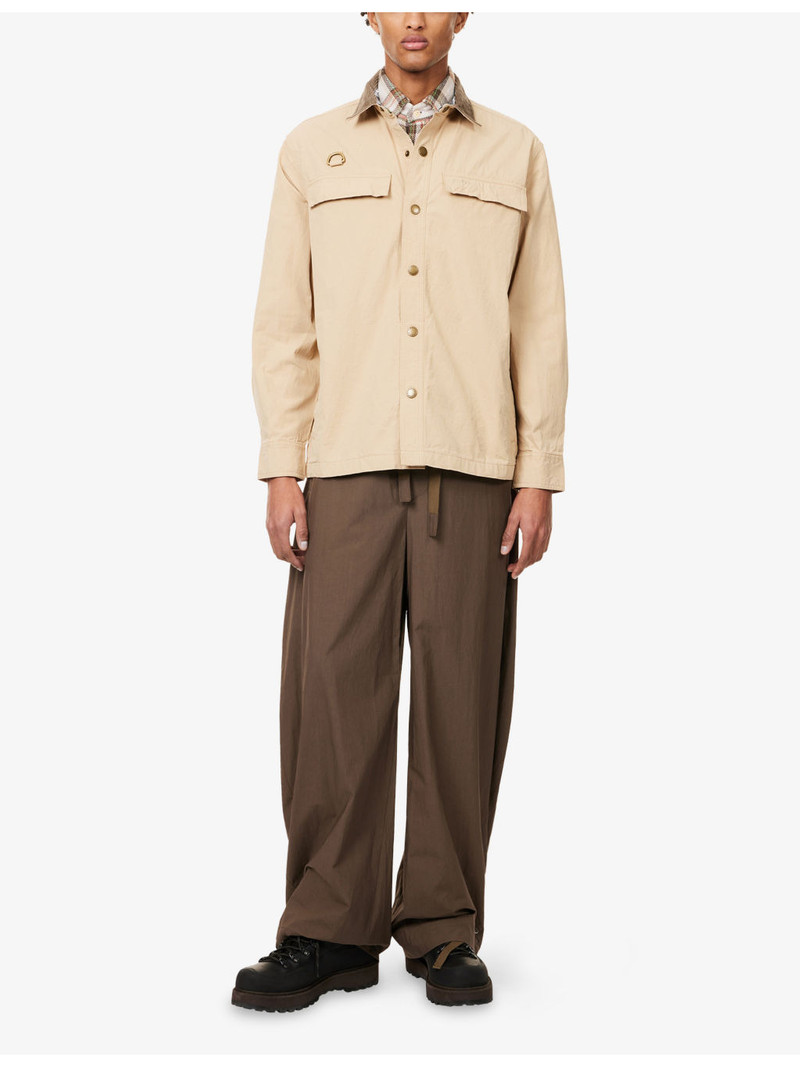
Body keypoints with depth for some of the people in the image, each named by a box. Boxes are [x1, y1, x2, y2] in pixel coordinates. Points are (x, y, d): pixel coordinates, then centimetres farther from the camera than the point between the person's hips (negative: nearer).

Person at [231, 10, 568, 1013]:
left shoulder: (514, 153, 12)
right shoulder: (312, 152, 13)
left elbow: (540, 325, 8)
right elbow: (283, 322, 9)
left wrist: (538, 476, 0)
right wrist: (282, 471, -1)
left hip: (473, 470, 0)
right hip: (348, 466, 0)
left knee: (462, 696, 0)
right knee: (332, 688, -5)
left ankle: (444, 930, 10)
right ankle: (330, 930, 5)